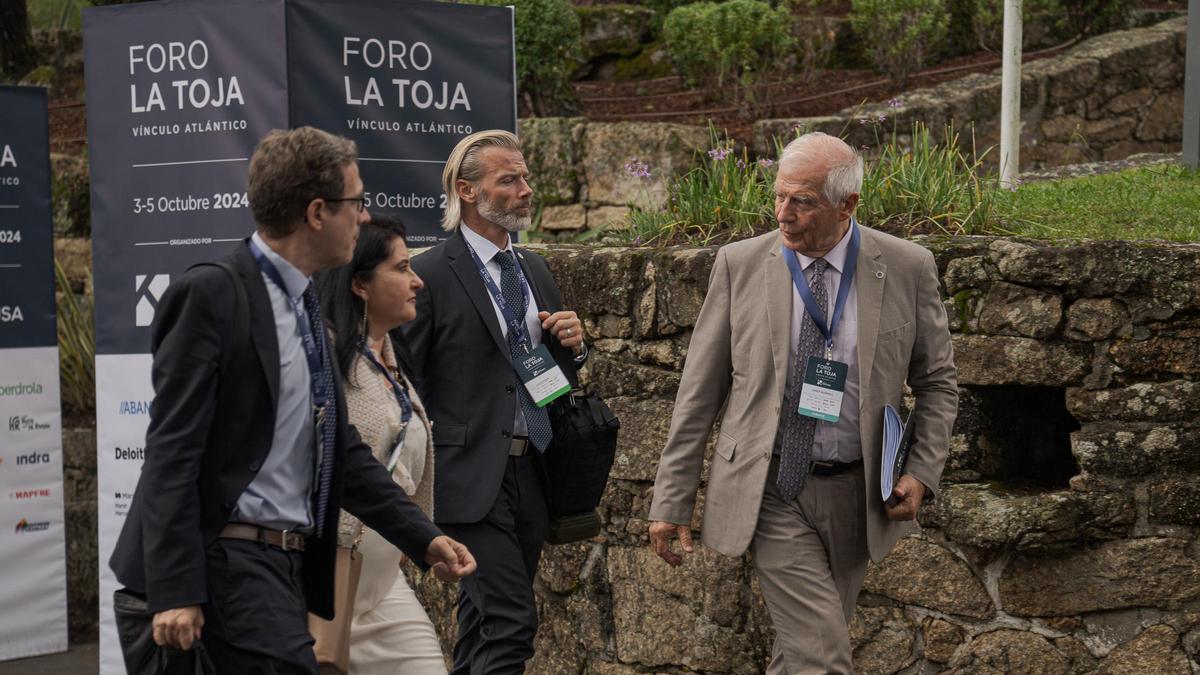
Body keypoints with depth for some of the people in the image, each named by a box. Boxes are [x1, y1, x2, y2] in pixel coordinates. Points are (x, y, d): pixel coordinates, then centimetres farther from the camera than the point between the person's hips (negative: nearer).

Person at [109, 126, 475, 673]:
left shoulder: (304, 305, 16)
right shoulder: (211, 295, -11)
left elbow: (341, 449, 20)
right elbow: (172, 450, -16)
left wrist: (424, 538, 12)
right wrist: (174, 591, -21)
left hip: (288, 564, 9)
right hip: (230, 560, -9)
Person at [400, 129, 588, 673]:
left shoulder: (534, 271, 15)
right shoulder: (429, 276, -8)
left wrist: (571, 346, 1)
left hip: (531, 476, 7)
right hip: (472, 480, -7)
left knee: (483, 629, 13)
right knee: (511, 624, -13)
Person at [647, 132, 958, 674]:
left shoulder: (907, 268, -2)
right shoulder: (740, 264, -4)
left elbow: (937, 382, 9)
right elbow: (698, 392, 0)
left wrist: (922, 472, -5)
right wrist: (671, 502, -2)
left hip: (854, 494, 2)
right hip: (769, 492, -2)